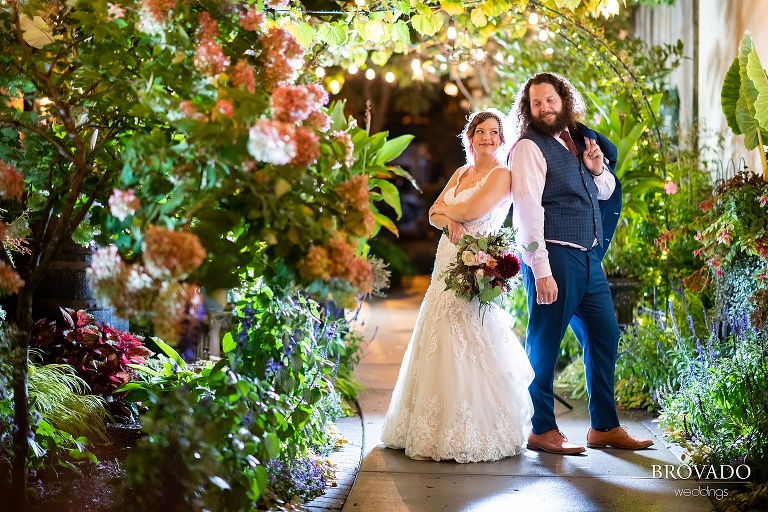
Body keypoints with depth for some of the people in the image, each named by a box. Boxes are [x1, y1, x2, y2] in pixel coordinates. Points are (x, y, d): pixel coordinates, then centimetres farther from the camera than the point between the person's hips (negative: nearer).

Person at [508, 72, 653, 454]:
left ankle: (604, 427, 22)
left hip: (589, 258, 8)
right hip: (554, 256, -8)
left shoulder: (577, 139, 15)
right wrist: (541, 271, -21)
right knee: (545, 344, -1)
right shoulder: (529, 148, -8)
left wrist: (597, 168, 3)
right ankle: (542, 430, 10)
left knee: (605, 335, 12)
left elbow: (607, 191, 27)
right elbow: (527, 210, -15)